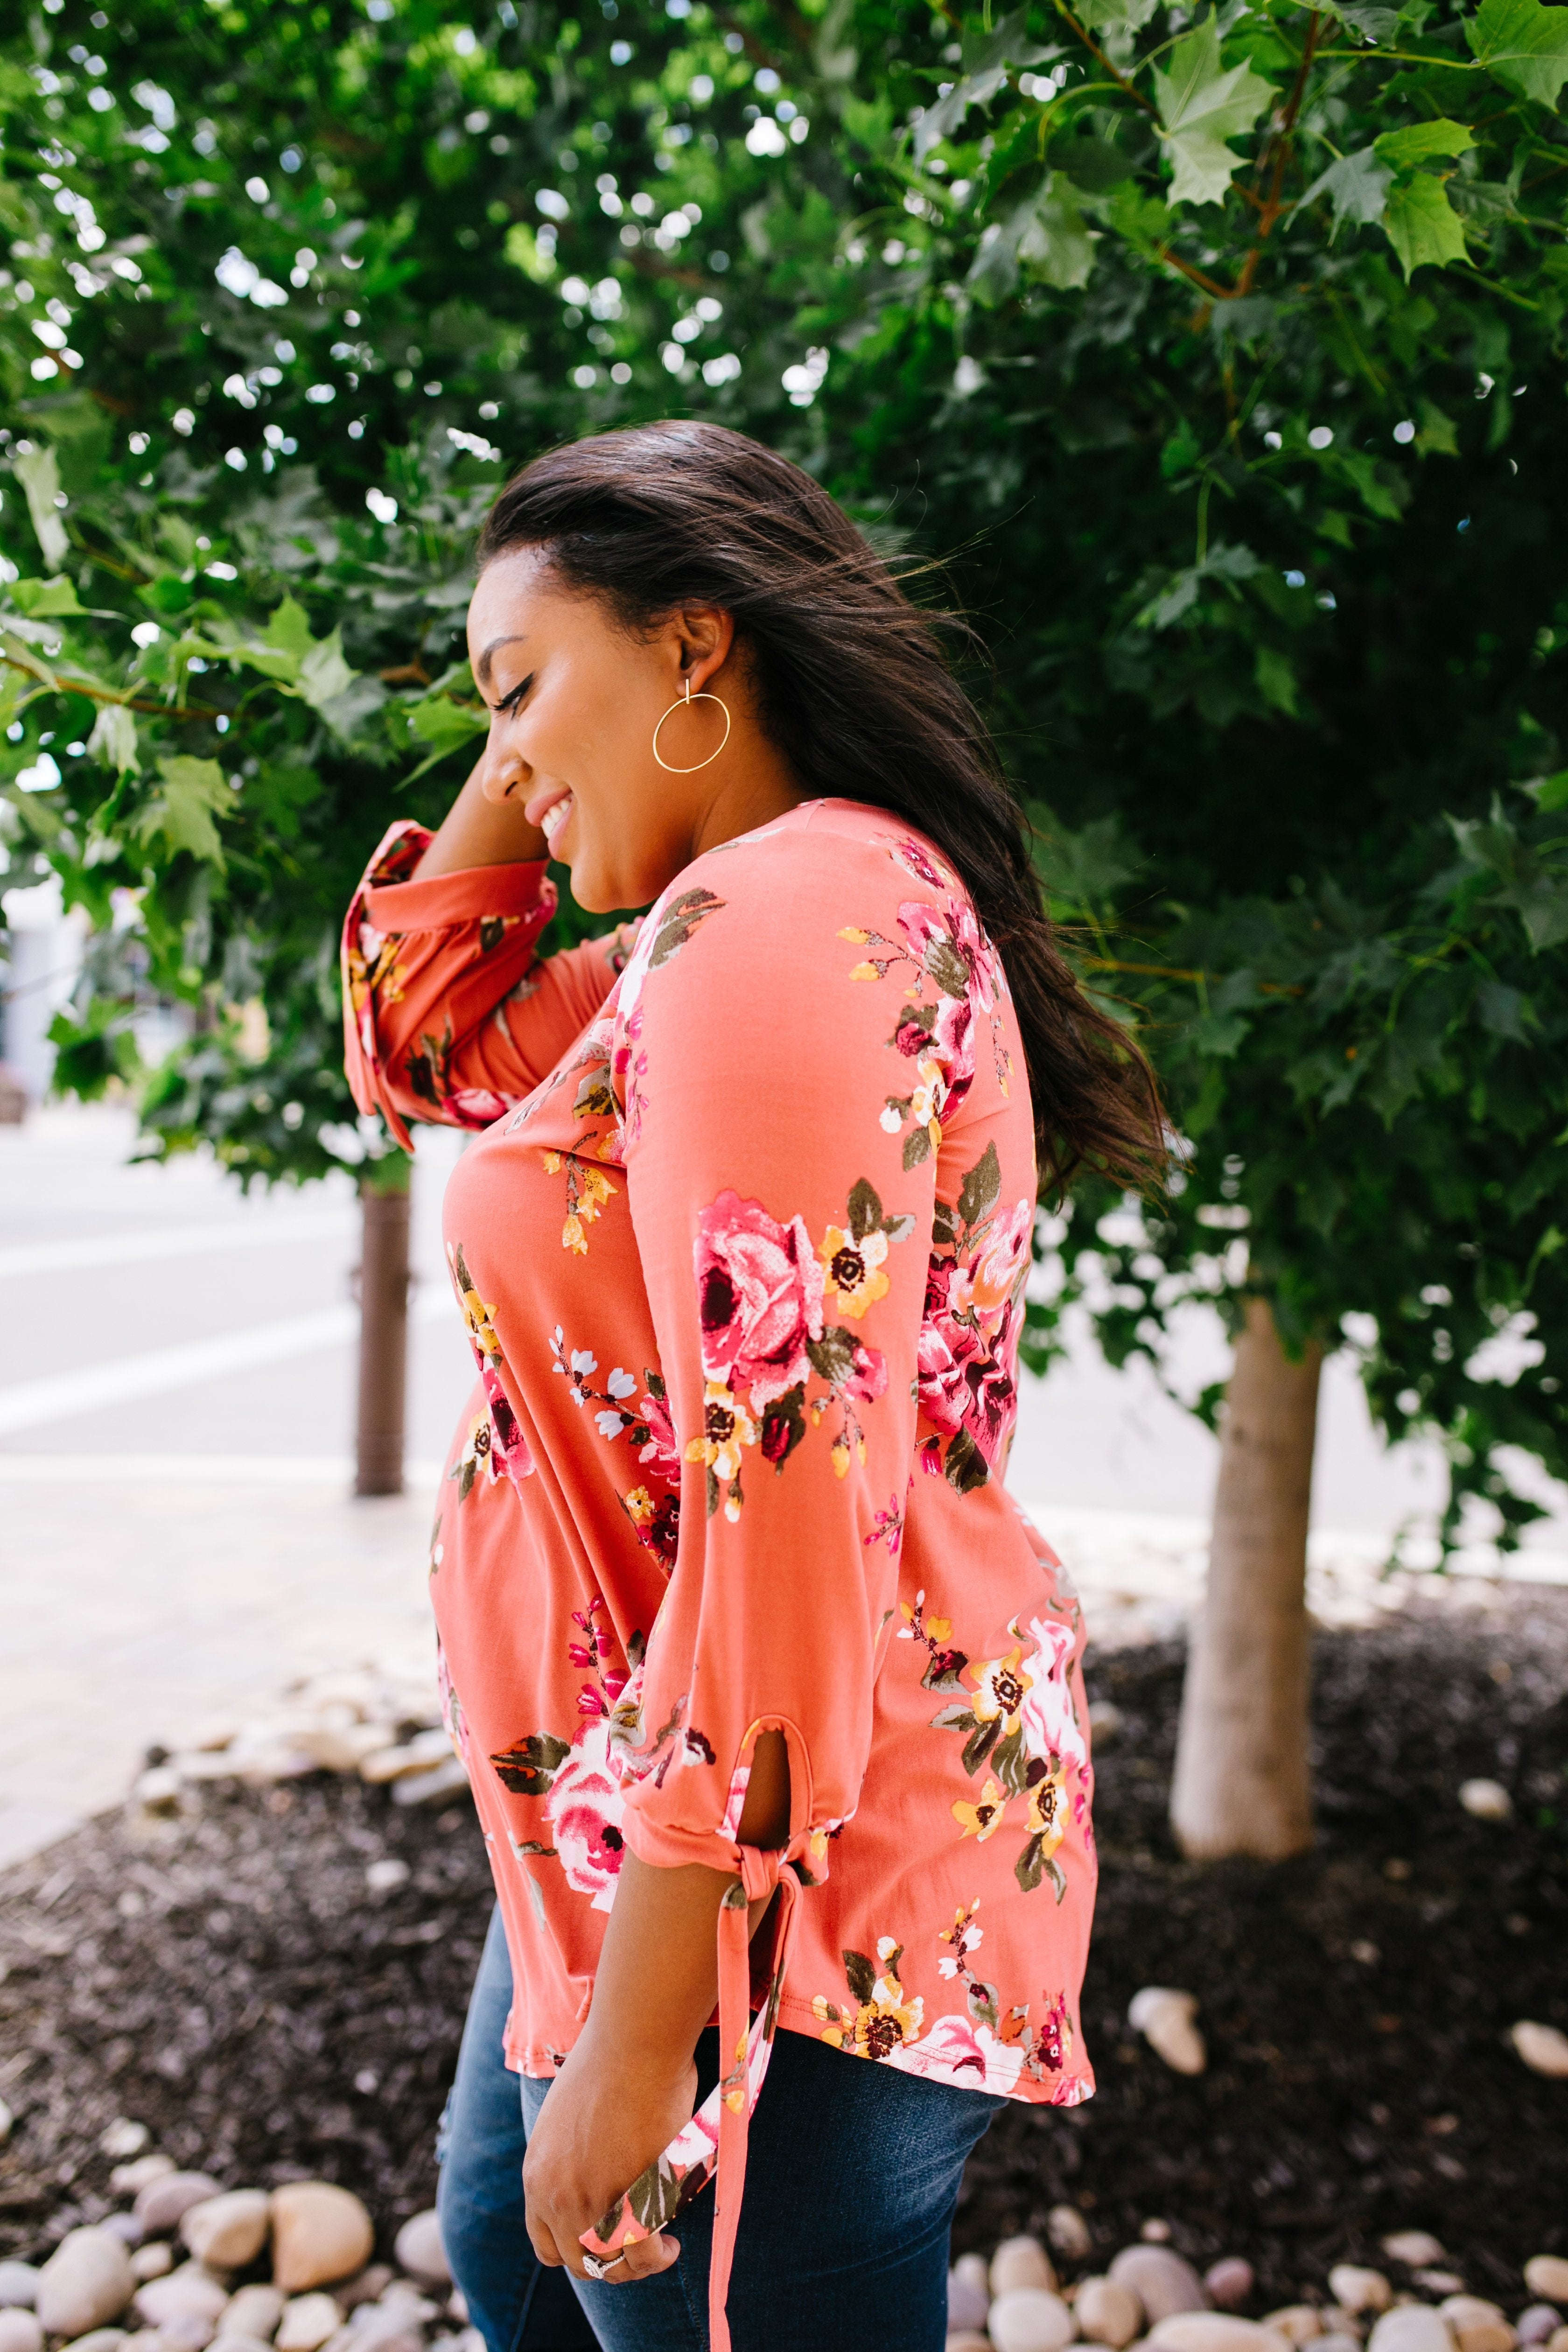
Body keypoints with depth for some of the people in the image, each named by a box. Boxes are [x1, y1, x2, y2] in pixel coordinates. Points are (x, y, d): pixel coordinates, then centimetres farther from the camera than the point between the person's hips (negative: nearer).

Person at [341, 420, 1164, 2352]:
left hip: (766, 1875, -10)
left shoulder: (778, 917, -23)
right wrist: (529, 746, 6)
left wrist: (639, 2034, -23)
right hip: (647, 1817, 11)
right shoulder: (833, 893, 9)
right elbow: (419, 1036, 17)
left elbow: (787, 1504, -29)